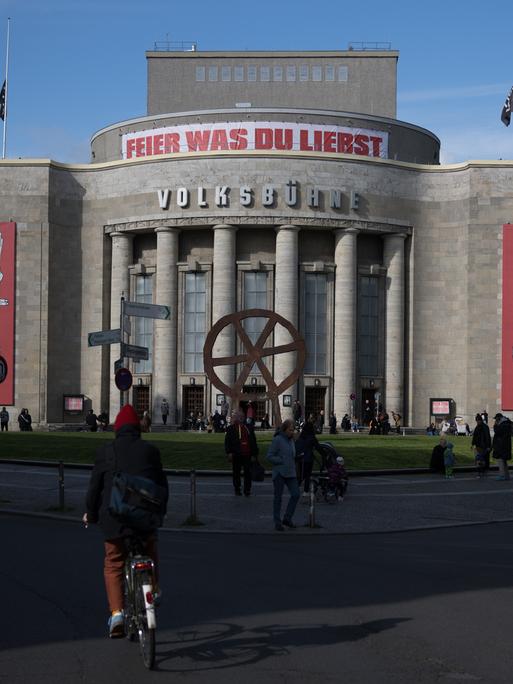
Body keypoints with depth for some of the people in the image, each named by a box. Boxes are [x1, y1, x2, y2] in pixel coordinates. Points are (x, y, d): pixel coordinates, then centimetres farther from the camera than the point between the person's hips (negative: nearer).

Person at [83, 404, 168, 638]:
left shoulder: (105, 452, 2)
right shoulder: (150, 450, 5)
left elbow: (95, 485, 4)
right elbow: (162, 483, 9)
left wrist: (91, 513, 18)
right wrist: (160, 511, 23)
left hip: (114, 518, -1)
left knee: (113, 565, 11)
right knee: (150, 560, 20)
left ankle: (116, 612, -3)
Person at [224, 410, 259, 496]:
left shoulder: (248, 428, 11)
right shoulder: (231, 428, 4)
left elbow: (253, 442, 14)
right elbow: (227, 441, 0)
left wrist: (254, 454, 9)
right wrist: (229, 453, -9)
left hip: (247, 454, 1)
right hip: (236, 455, -1)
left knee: (248, 473, -1)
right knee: (236, 472, 8)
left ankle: (247, 490, 5)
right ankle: (237, 490, 18)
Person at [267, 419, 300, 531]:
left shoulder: (291, 440, 11)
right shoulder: (277, 440, -10)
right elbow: (269, 456, -12)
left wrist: (293, 466, 11)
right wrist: (282, 461, -16)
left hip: (290, 473, 6)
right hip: (279, 473, -6)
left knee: (295, 494, -3)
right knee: (278, 497, 3)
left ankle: (287, 518, 11)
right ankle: (277, 523, 11)